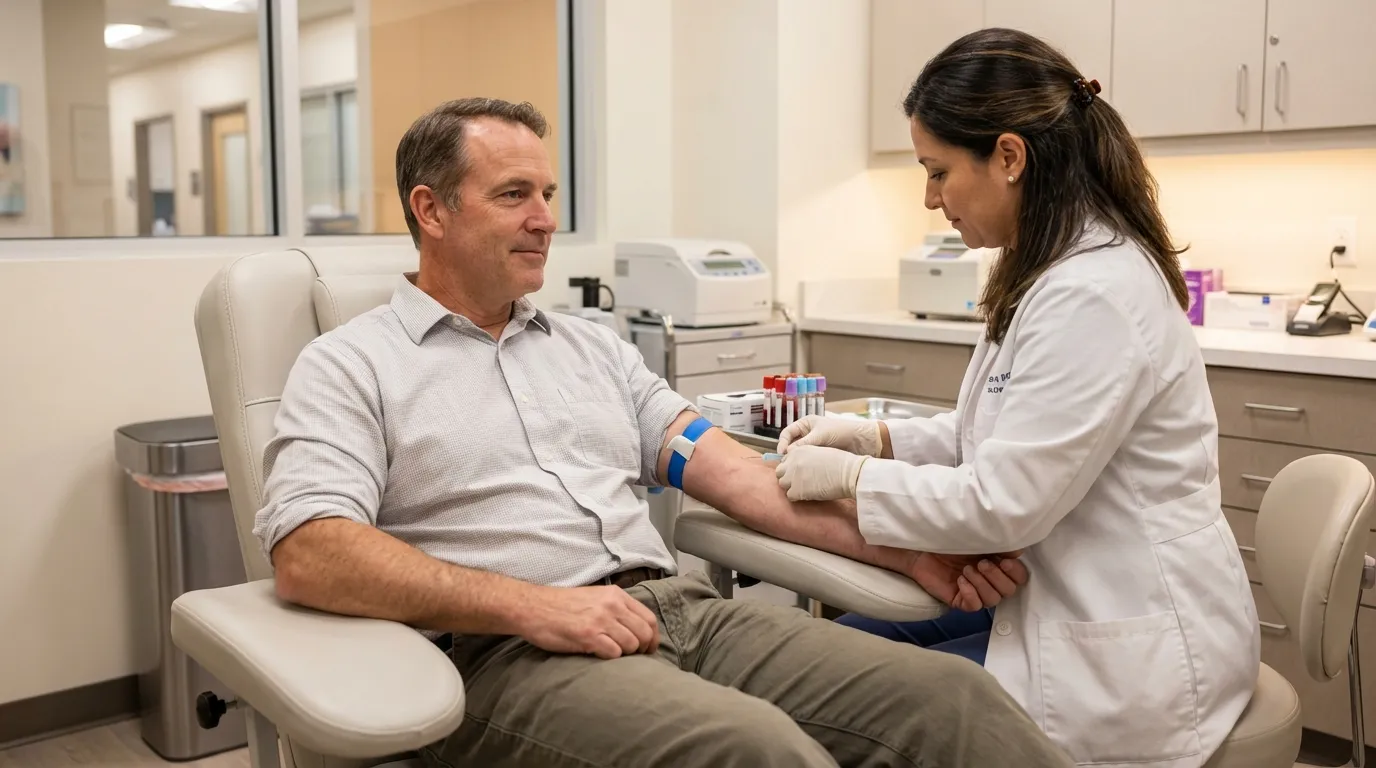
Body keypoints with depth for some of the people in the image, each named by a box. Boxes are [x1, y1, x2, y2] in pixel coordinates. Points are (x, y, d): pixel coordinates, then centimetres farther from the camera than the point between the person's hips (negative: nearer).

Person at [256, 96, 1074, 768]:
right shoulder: (350, 366, 5)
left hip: (687, 611, 6)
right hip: (511, 656, -5)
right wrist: (534, 606, -21)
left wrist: (905, 550, 1)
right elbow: (310, 554, -10)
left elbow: (730, 469, 14)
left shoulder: (595, 346, 22)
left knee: (953, 694, -16)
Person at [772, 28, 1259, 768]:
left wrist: (849, 475, -14)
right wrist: (874, 437, 3)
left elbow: (1001, 503, -25)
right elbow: (1008, 434, 15)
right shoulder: (1053, 269, 7)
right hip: (1060, 597, 10)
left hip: (1125, 649, -10)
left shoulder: (1094, 296, -26)